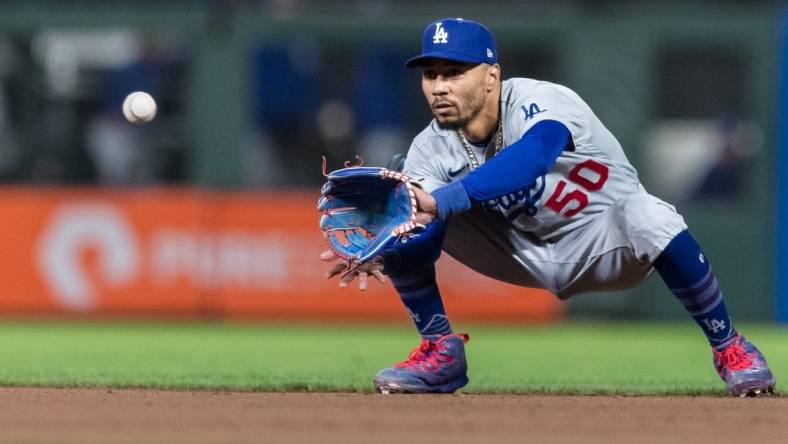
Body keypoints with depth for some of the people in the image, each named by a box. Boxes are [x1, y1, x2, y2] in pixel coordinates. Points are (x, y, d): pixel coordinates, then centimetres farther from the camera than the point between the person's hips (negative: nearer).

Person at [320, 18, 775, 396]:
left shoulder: (541, 102, -31)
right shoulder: (431, 150, -15)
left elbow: (532, 158, -54)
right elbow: (419, 229, -26)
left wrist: (440, 201, -65)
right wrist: (378, 251, -50)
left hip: (607, 245, -4)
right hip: (523, 256, 4)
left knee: (651, 220, -39)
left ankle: (728, 346, -17)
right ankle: (441, 352, 3)